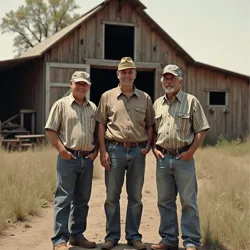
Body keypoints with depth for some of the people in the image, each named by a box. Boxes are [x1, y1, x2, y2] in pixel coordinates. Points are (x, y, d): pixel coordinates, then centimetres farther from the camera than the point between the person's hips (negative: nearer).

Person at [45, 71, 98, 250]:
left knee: (82, 199, 11)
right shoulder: (61, 104, 0)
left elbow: (98, 132, 19)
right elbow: (51, 130, -4)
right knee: (64, 199, -4)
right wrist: (62, 150, -12)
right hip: (68, 158, -5)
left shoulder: (93, 108, 14)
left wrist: (96, 150, 5)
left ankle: (77, 235, 23)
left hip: (87, 159, 5)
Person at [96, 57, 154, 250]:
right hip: (115, 149, -1)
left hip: (138, 151, 2)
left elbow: (150, 125, 13)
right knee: (112, 196, 3)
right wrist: (103, 151, -4)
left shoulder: (145, 98, 9)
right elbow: (101, 125, 3)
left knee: (135, 196, 7)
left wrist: (148, 146, -1)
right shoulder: (108, 97, 5)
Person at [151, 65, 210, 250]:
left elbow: (201, 130, -3)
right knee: (165, 201, 10)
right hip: (162, 158, 5)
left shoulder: (191, 101, -1)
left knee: (188, 202, 0)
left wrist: (191, 151, -11)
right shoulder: (157, 104, 12)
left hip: (183, 158, -4)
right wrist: (154, 149, 4)